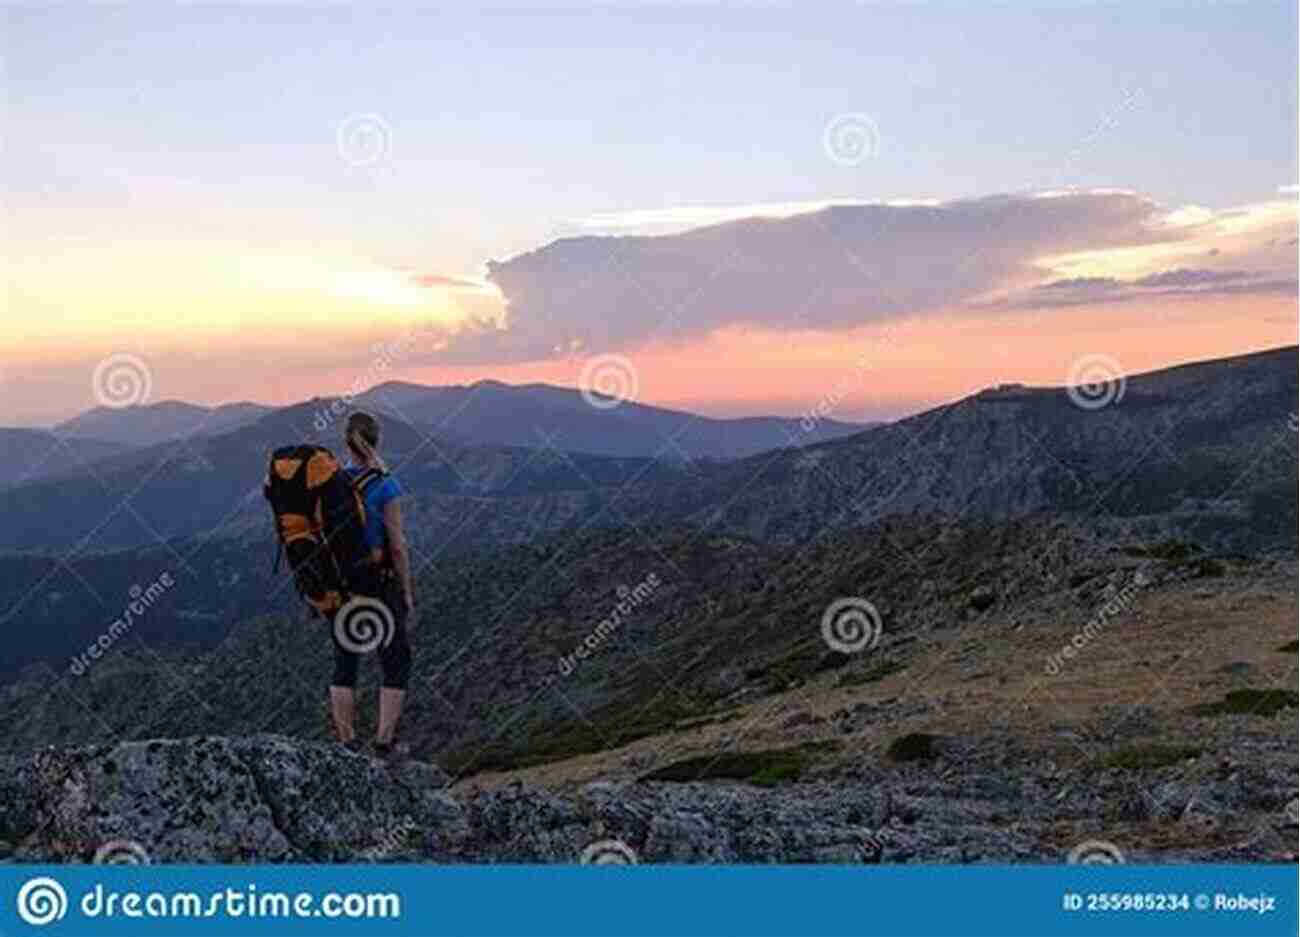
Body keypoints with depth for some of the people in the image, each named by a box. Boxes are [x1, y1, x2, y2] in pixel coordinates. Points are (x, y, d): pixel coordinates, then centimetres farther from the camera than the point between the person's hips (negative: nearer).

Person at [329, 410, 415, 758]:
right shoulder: (385, 487, -15)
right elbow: (397, 545, -14)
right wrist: (407, 591, -3)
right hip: (380, 585, -4)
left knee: (344, 666, 14)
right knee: (396, 665, 10)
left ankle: (347, 744, 15)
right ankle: (385, 743, 5)